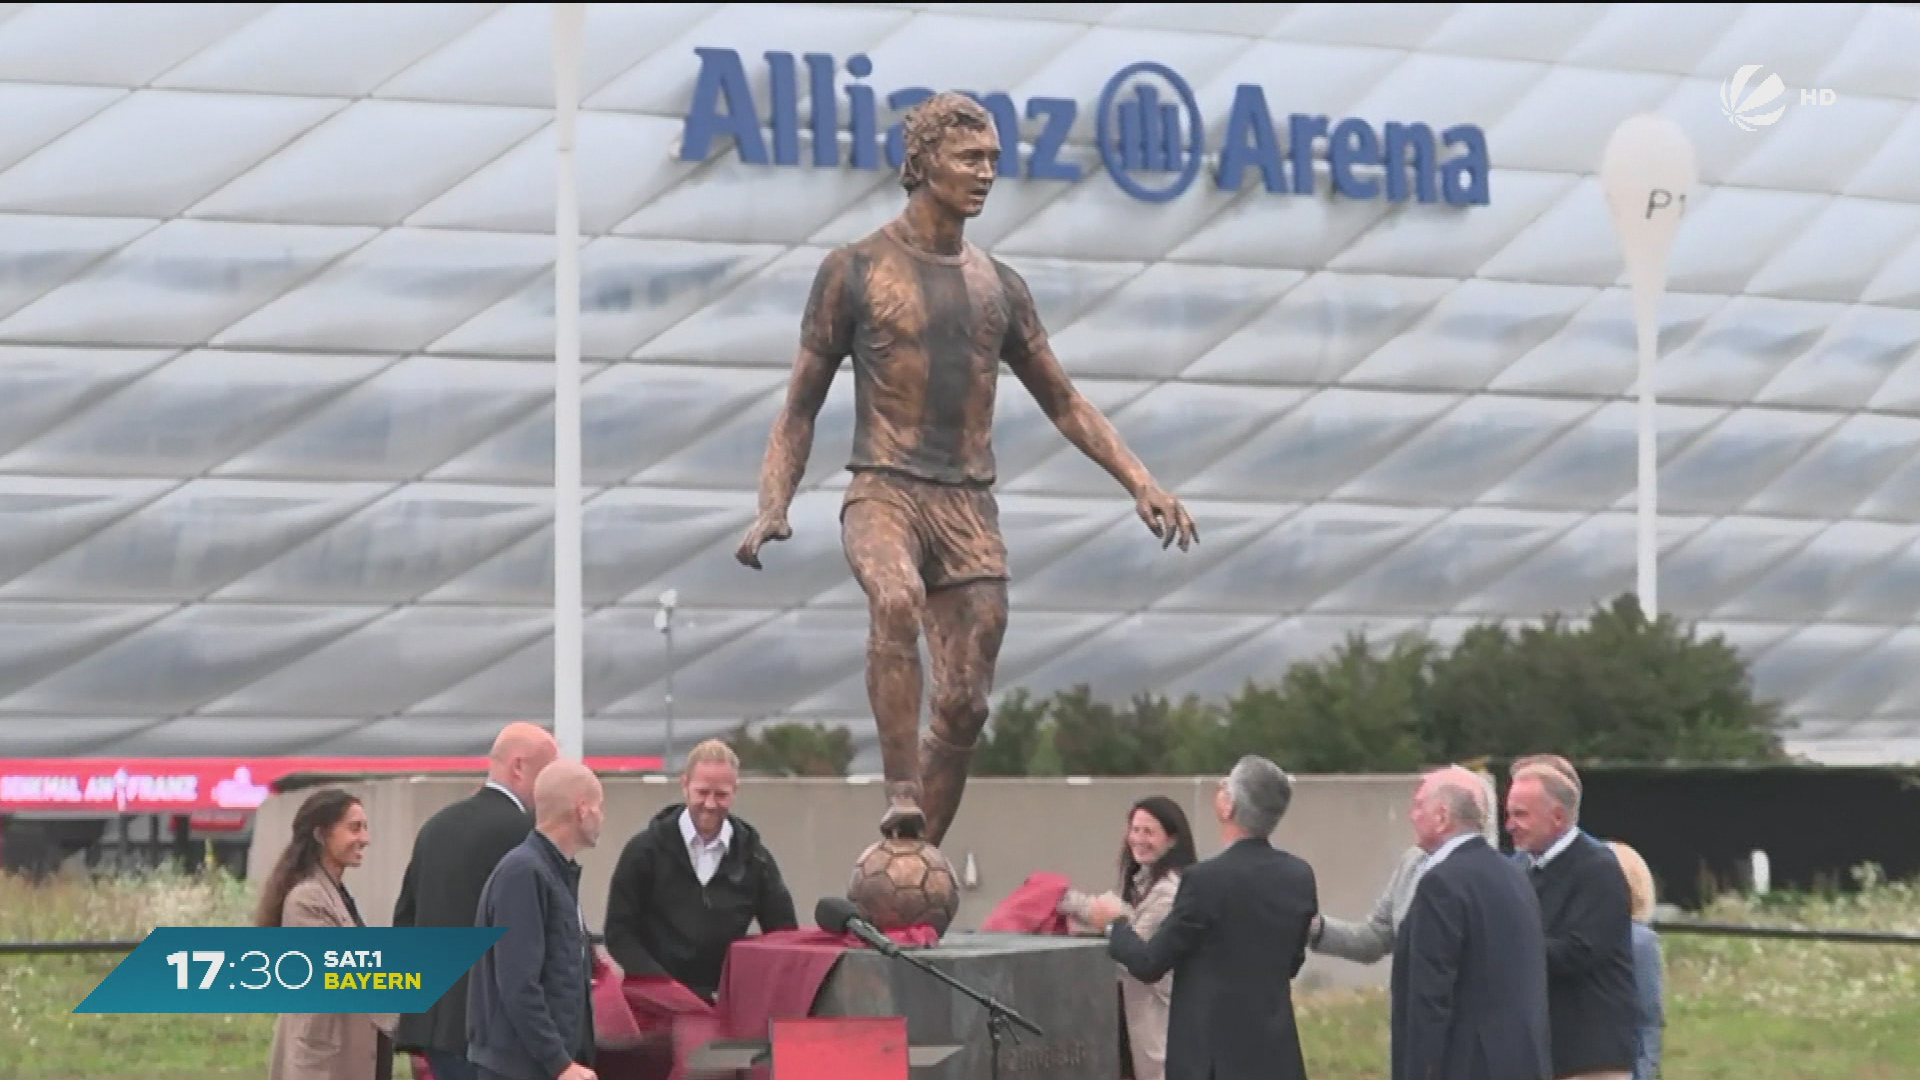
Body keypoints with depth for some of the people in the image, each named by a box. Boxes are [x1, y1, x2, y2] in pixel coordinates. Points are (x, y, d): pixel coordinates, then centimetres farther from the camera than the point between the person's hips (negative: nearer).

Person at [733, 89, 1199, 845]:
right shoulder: (855, 271, 3)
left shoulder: (1000, 287, 15)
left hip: (971, 509, 4)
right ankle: (900, 795, -36)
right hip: (884, 493, -4)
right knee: (898, 598, -37)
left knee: (965, 706, 0)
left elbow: (1064, 402, 21)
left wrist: (1141, 483, 9)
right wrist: (772, 507, -8)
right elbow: (801, 408, 5)